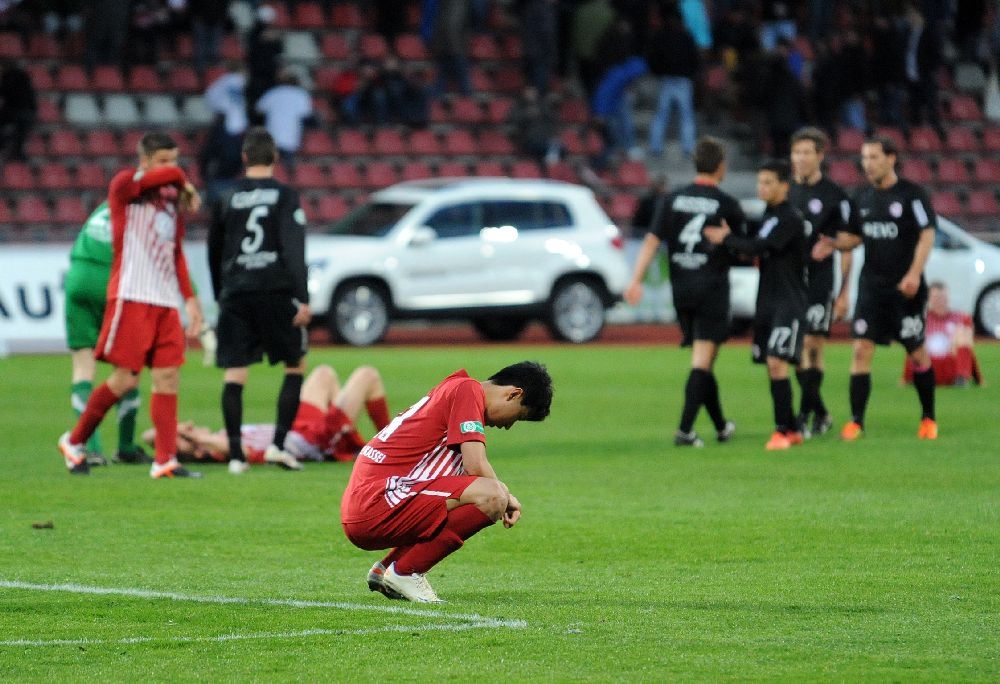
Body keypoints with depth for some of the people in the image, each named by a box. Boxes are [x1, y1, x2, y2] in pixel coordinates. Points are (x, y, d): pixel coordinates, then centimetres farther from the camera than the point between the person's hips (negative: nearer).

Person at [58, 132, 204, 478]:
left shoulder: (172, 199, 17)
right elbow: (169, 175, -22)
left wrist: (190, 298, 15)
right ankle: (74, 441, 9)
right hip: (131, 297, -7)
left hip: (165, 301, 7)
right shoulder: (125, 185, -4)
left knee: (169, 377, -2)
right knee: (125, 379, -8)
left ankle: (165, 461, -3)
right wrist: (185, 185, -1)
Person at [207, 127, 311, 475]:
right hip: (276, 291, -2)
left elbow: (214, 252, 16)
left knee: (234, 374, 2)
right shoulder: (285, 196, -1)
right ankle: (278, 443, 0)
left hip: (235, 294, 2)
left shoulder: (225, 200, 9)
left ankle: (235, 455, -4)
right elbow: (294, 250, -9)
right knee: (296, 365, 11)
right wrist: (303, 299, -11)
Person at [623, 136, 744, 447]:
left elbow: (651, 240, -2)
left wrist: (635, 281, -5)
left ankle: (721, 426, 27)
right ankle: (685, 430, -17)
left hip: (681, 290, 4)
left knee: (702, 358, 15)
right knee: (702, 360, -6)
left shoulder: (674, 199, 4)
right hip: (712, 289, -4)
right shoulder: (726, 204, -6)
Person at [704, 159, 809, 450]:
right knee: (771, 366, 7)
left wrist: (726, 239, -9)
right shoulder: (768, 215, 15)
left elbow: (757, 248, -22)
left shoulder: (790, 219, -13)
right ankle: (791, 430, 15)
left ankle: (782, 431, -14)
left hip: (789, 301, -9)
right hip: (768, 300, 9)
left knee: (777, 363, -16)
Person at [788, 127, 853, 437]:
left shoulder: (834, 196, -2)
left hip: (819, 281, -4)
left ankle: (804, 415, -7)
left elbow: (846, 247, -1)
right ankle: (820, 414, 13)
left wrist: (844, 292, -4)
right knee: (796, 349, 3)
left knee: (811, 346, -9)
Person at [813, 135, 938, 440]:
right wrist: (833, 243, -3)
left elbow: (926, 235, -12)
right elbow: (855, 235, 18)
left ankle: (928, 418, 19)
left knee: (917, 352, 4)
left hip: (905, 288, -4)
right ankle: (856, 421, -6)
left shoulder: (911, 194, -7)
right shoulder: (863, 197, 9)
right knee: (862, 349, -7)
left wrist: (914, 273, -22)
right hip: (872, 286, 4)